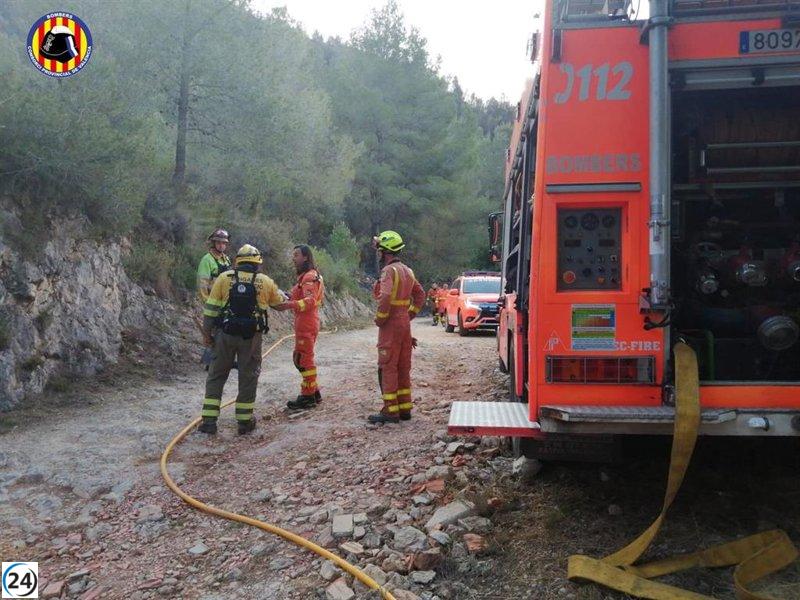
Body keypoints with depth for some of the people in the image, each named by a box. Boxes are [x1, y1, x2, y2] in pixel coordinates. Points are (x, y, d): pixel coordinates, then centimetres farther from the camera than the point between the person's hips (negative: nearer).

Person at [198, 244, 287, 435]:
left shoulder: (224, 278, 0)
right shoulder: (265, 282, 0)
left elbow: (211, 308, 0)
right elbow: (281, 304, 14)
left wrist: (207, 333, 8)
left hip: (225, 334, 1)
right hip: (251, 337, -1)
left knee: (216, 376, 11)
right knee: (248, 378, 11)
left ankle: (209, 420, 10)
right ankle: (245, 421, 16)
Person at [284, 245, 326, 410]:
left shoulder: (309, 277, -15)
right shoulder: (306, 276, 19)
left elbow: (310, 301, -27)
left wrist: (289, 304, -40)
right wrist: (290, 297, 7)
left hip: (306, 324, -11)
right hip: (303, 323, 11)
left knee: (304, 359, -4)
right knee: (300, 358, 18)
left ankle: (308, 397, 4)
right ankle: (314, 392, 26)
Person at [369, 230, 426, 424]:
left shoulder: (389, 271, -14)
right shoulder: (407, 271, 14)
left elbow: (385, 298, -27)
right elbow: (420, 294, 21)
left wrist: (379, 319, -15)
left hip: (391, 325, -9)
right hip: (405, 324, 9)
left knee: (387, 368, -4)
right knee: (403, 368, 12)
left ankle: (390, 411, -2)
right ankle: (405, 408, 18)